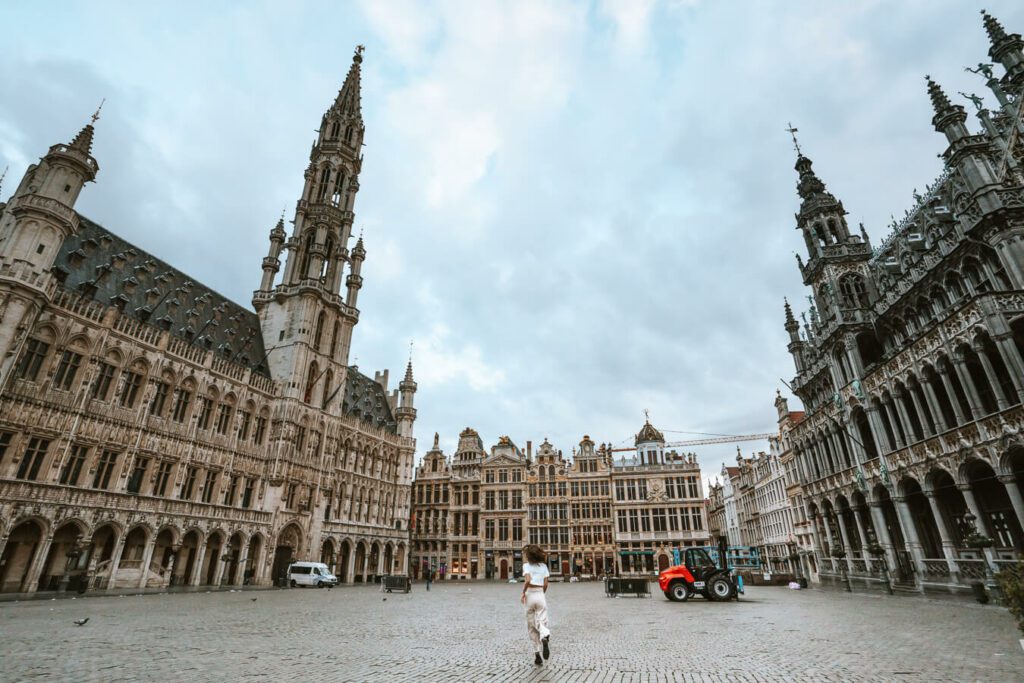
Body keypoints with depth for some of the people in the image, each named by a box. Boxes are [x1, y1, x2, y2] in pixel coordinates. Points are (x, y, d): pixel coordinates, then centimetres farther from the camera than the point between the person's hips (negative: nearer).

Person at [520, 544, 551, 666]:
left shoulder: (527, 565, -4)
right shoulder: (543, 566, 7)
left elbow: (527, 580, -21)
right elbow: (545, 584, 5)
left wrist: (523, 593, -8)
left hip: (530, 595, -2)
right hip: (541, 595, 2)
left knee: (531, 626, 12)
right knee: (542, 622, 0)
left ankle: (537, 655, 12)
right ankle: (545, 637, -35)